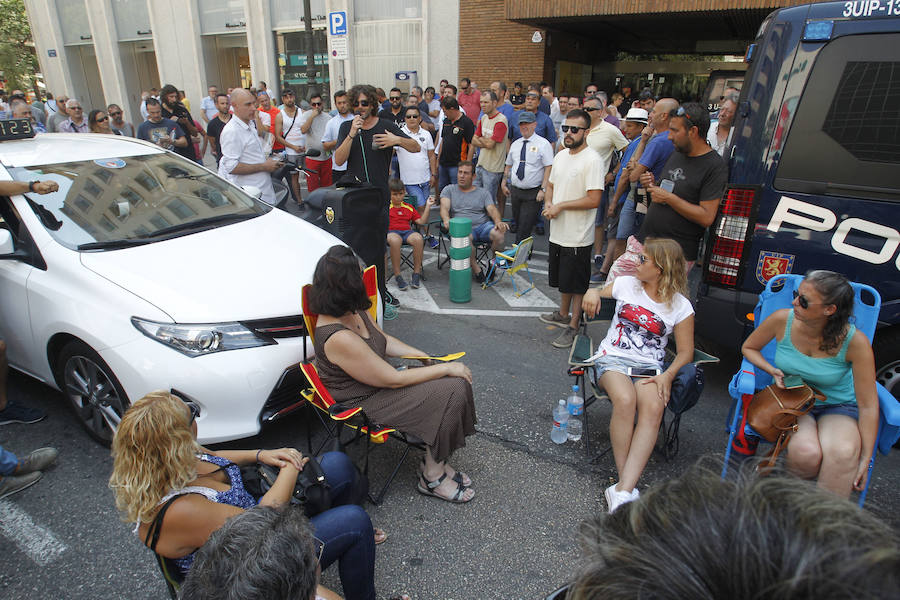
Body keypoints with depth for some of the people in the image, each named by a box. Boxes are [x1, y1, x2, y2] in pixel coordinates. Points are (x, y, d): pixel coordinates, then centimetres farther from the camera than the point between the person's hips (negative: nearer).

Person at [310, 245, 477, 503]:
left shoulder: (354, 311, -4)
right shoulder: (339, 338, -32)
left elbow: (383, 339, 15)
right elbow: (393, 380, -25)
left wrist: (422, 355, 3)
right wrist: (446, 368, -17)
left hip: (376, 383, 9)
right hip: (361, 405, -9)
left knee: (457, 383, -4)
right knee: (449, 393, -15)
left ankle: (437, 462, 7)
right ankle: (432, 478, 1)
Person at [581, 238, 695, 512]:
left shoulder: (681, 306, 5)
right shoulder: (626, 284, 9)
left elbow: (685, 351, 8)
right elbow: (598, 292, 25)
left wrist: (667, 375, -11)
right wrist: (593, 292, -1)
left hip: (651, 367, 0)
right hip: (613, 359, 0)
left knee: (653, 408, -33)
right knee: (625, 399, -34)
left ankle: (622, 490, -37)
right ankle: (628, 483, -25)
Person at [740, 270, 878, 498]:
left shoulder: (855, 342, -17)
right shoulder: (782, 320, -13)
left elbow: (868, 404, -11)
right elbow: (748, 347, 7)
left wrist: (865, 458, -12)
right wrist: (773, 371, -12)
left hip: (837, 406, 0)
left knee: (843, 454, -35)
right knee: (805, 454, -31)